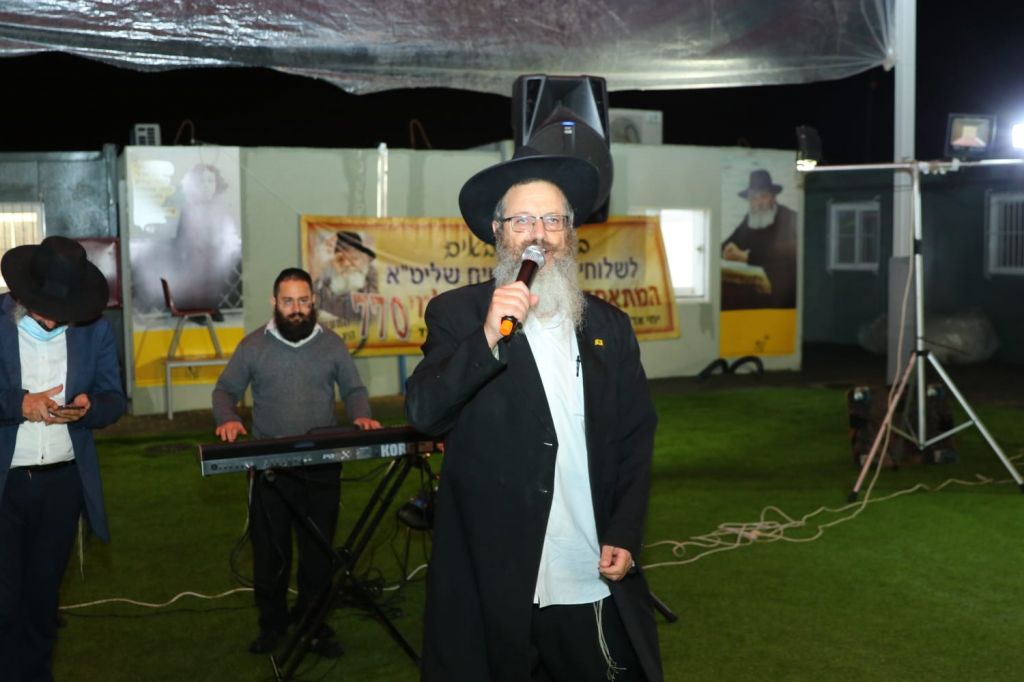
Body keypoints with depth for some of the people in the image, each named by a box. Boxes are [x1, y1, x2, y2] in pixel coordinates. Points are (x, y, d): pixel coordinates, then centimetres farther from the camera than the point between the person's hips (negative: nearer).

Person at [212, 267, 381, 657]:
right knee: (269, 549, 6)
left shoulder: (331, 344, 5)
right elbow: (225, 390, 7)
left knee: (319, 549, 7)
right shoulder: (253, 346, 2)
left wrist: (360, 416, -8)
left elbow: (353, 389, 12)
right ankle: (272, 623, 23)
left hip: (322, 467, 1)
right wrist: (227, 419, -13)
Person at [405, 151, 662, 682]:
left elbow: (636, 440, 9)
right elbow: (423, 413, -14)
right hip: (492, 583, -3)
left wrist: (625, 538, -1)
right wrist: (487, 338, -27)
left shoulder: (609, 326, 8)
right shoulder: (457, 313, -2)